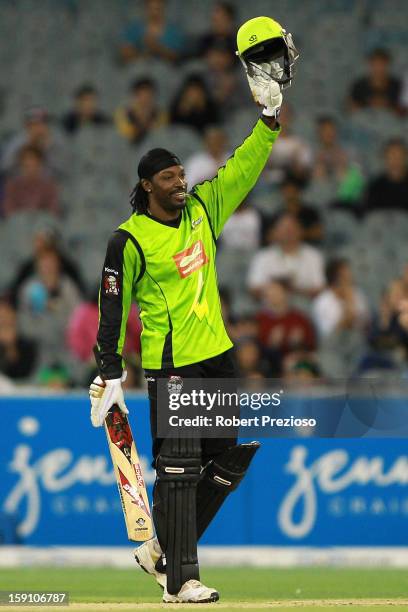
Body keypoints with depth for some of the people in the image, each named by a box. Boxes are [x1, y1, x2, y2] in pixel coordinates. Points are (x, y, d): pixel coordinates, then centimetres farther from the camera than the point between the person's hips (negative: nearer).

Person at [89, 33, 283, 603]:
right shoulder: (130, 239, -10)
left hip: (216, 354, 7)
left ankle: (163, 548, 23)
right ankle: (180, 579, -9)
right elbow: (113, 304, -8)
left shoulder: (202, 208, 7)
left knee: (227, 462, 10)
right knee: (178, 468, -10)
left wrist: (270, 121, -6)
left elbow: (243, 170, 8)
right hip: (169, 363, -7)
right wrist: (109, 372, -10)